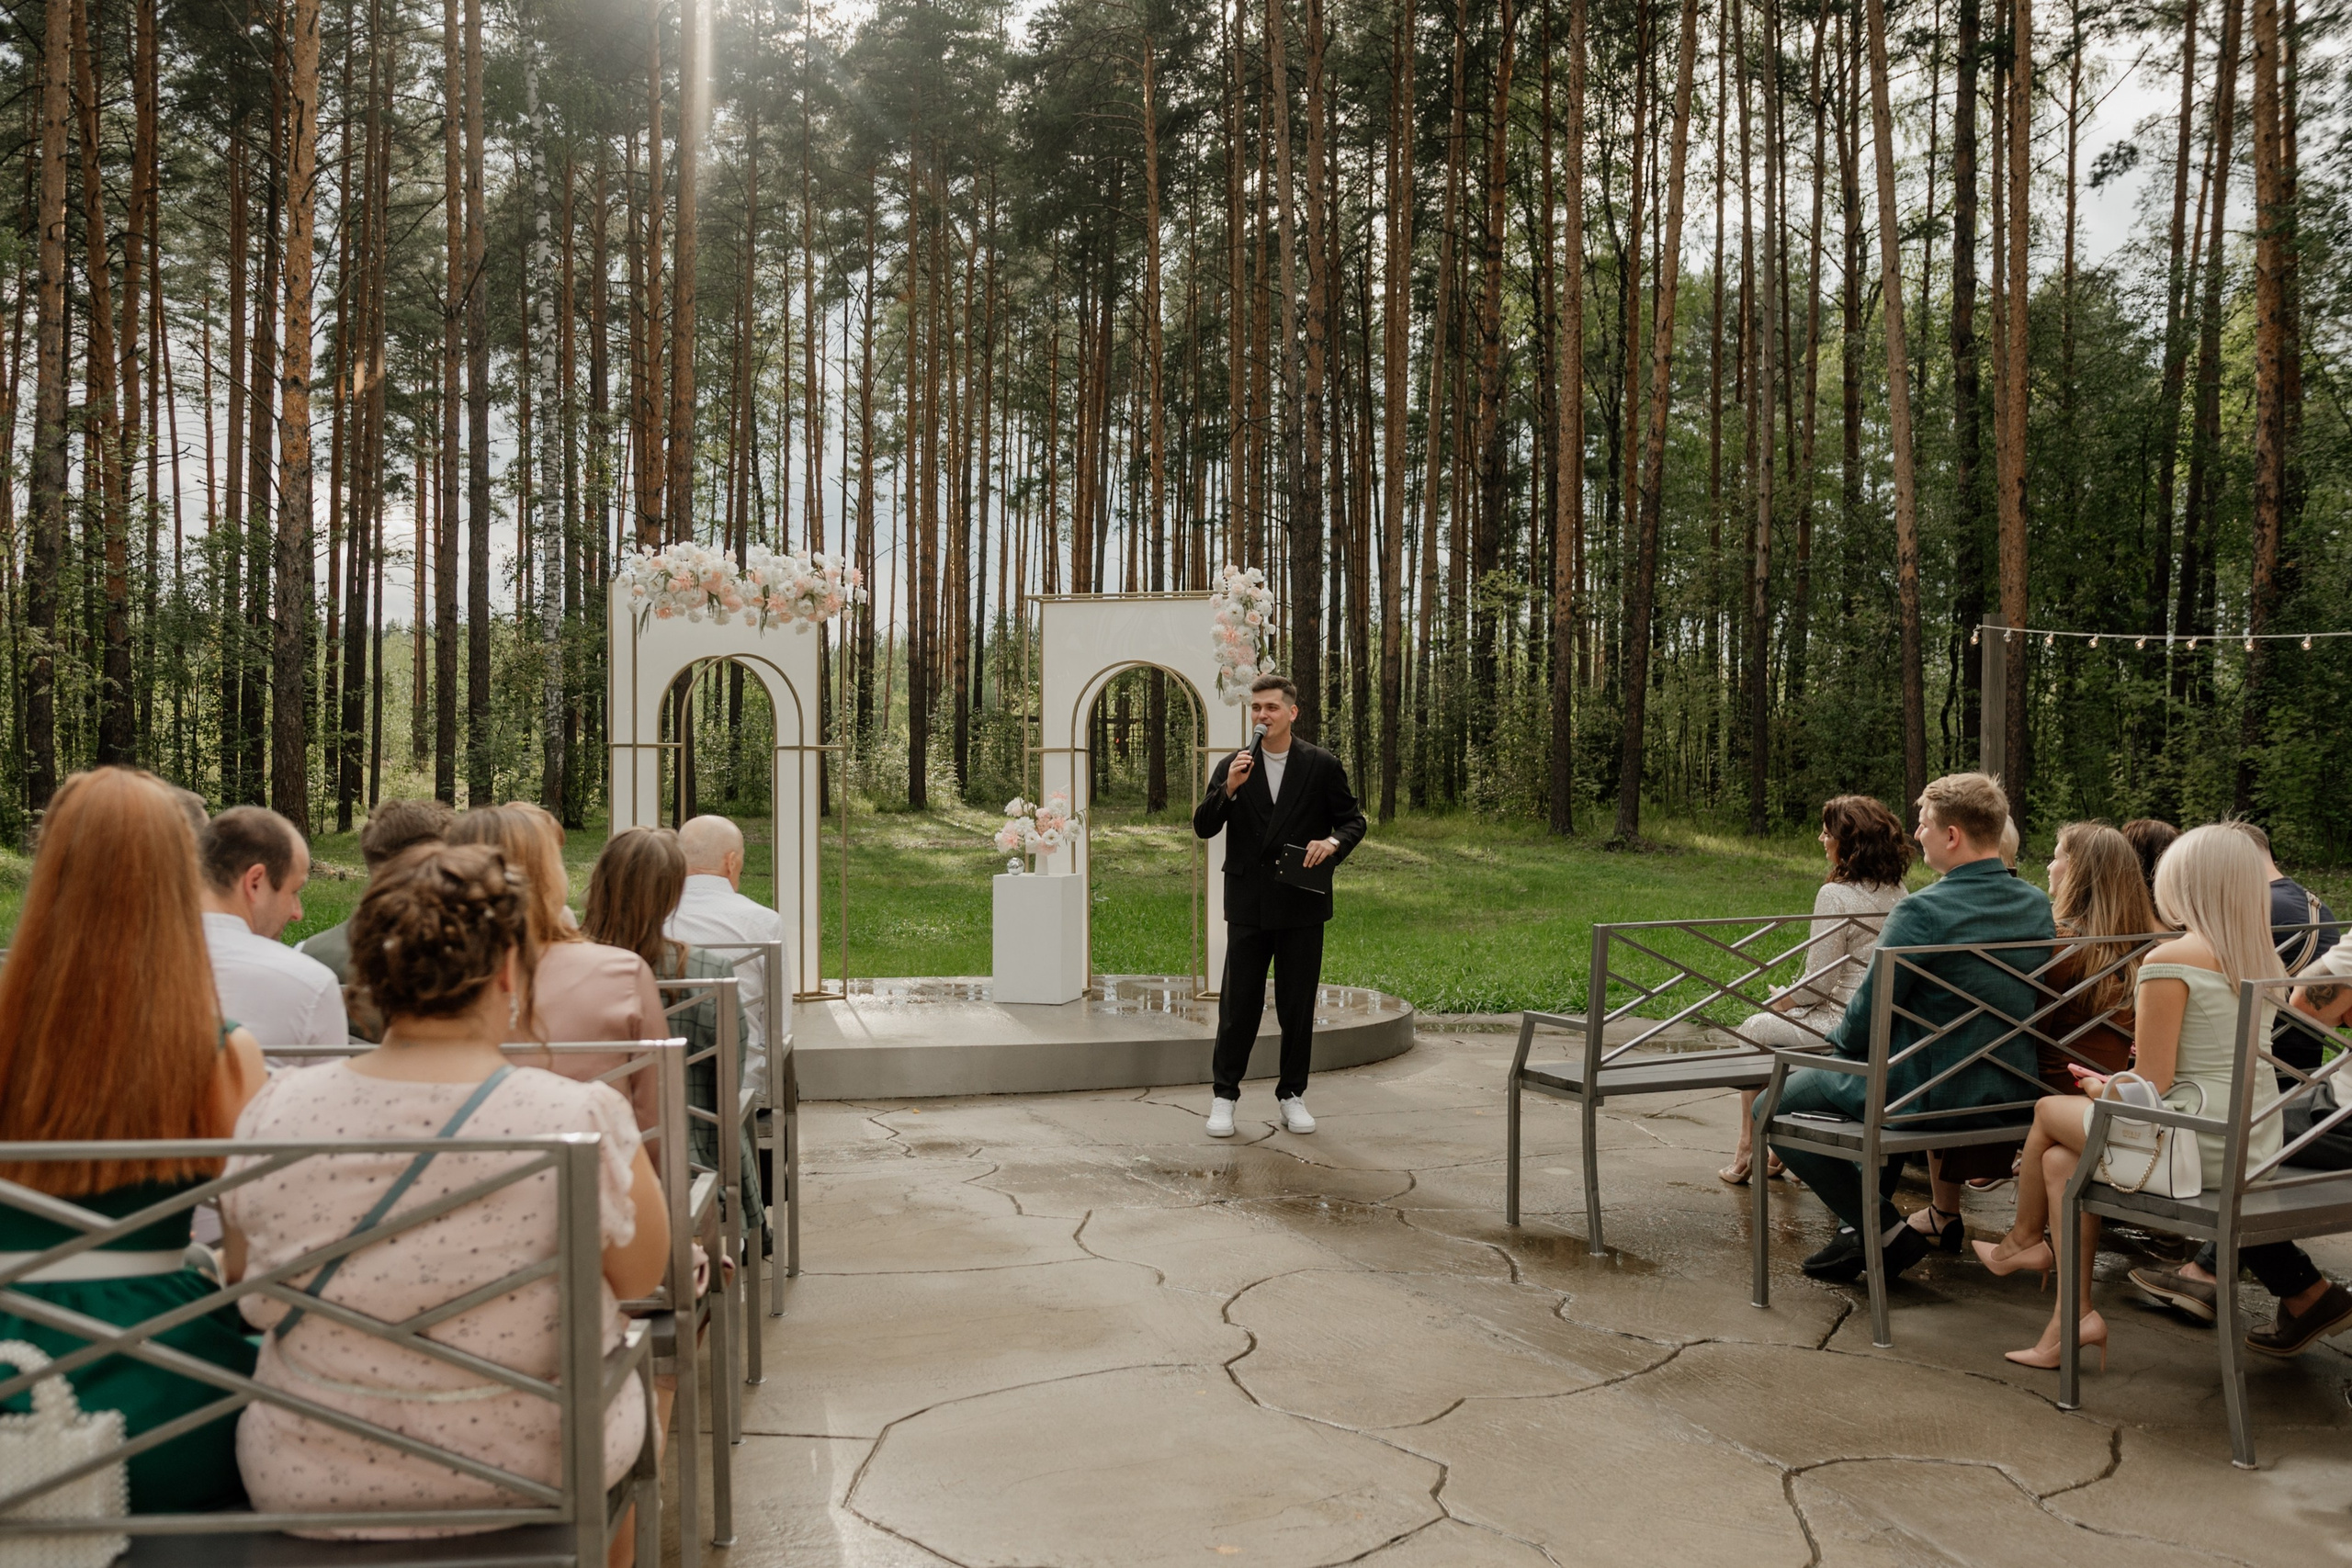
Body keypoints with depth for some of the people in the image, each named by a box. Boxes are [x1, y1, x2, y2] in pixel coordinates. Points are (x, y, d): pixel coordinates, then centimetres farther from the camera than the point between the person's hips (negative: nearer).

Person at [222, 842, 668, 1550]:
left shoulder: (274, 1114, -14)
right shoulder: (586, 1121, -23)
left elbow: (245, 1282, 3)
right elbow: (640, 1277, -6)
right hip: (532, 1480, -2)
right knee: (629, 1379, 30)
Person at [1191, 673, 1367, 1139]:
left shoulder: (1322, 766, 2)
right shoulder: (1233, 766, 5)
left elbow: (1353, 819, 6)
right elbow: (1203, 827, -1)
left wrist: (1334, 842, -16)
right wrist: (1228, 789, -17)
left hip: (1302, 905, 0)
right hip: (1249, 905, 0)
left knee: (1298, 1006, 7)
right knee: (1238, 1004, 2)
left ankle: (1292, 1093, 21)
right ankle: (1224, 1094, 13)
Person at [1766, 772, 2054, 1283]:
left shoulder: (1922, 911, -24)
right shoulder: (2040, 905, 1)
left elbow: (1868, 1014, -18)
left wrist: (1839, 1039, 6)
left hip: (1929, 1095, -8)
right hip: (2009, 1092, 8)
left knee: (1775, 1107, 7)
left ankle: (1888, 1233, 6)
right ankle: (1863, 1227, 33)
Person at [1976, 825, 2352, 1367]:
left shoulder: (2169, 961, -16)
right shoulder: (2265, 959, 7)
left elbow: (2151, 1088, -15)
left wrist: (2103, 1088, 5)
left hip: (2193, 1146, -7)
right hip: (2257, 1146, 7)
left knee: (2050, 1110, 14)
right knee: (2062, 1159, 16)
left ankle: (2023, 1239, 38)